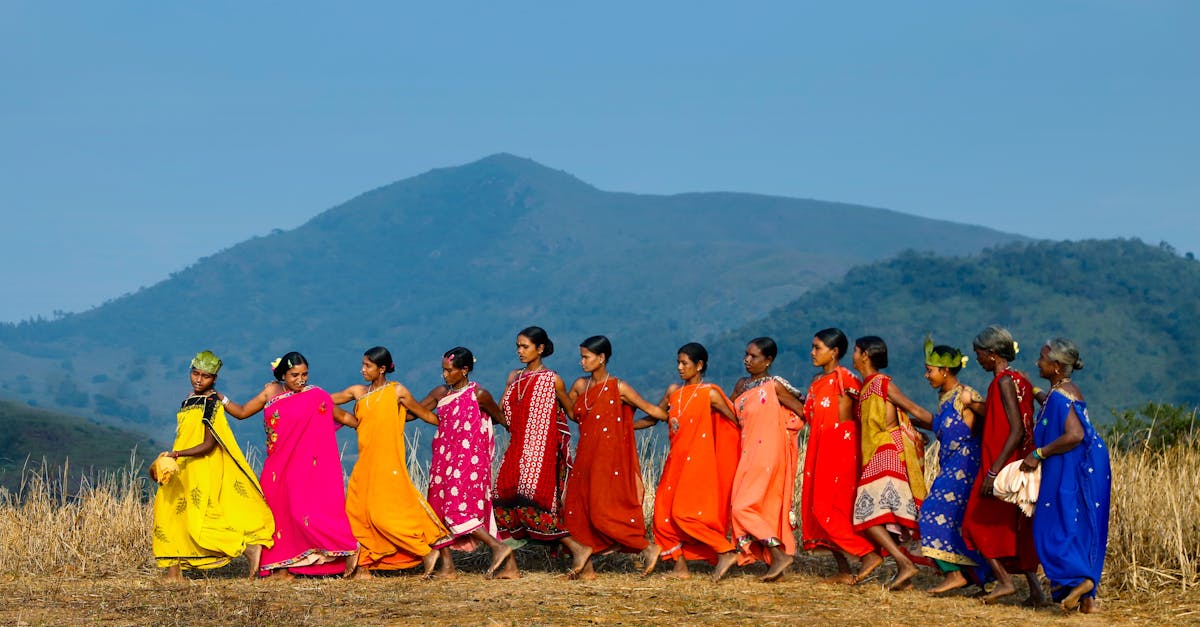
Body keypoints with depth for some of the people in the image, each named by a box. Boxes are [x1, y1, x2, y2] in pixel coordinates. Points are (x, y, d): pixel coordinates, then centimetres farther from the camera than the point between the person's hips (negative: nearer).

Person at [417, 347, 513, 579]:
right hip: (444, 459, 7)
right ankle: (447, 566, 9)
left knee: (457, 509, -17)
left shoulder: (478, 395, -7)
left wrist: (476, 422, 2)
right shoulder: (440, 393, 10)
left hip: (469, 461, -7)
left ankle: (499, 546, -11)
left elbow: (500, 418, 4)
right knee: (439, 508, 4)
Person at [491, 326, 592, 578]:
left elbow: (572, 411, 6)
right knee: (505, 500, 0)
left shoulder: (552, 380, -3)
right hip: (516, 449, 7)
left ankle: (578, 548, -8)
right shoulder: (514, 377, 13)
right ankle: (509, 566, 6)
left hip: (540, 451, -7)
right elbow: (499, 412, 12)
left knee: (529, 500, -17)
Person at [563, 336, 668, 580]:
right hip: (585, 459, 6)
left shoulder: (618, 388, -7)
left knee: (603, 513, -11)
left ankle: (648, 548, 5)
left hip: (609, 460, -6)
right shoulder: (580, 386, 9)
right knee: (577, 510, 1)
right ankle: (586, 568, 8)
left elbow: (651, 409, -3)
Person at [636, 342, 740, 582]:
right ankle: (680, 566, 8)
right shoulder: (674, 391, 11)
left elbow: (736, 423, -6)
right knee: (664, 512, 3)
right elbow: (653, 418, 18)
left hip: (698, 462, -7)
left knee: (685, 513, -15)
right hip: (676, 461, 7)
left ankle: (725, 552, -8)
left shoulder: (710, 394, -7)